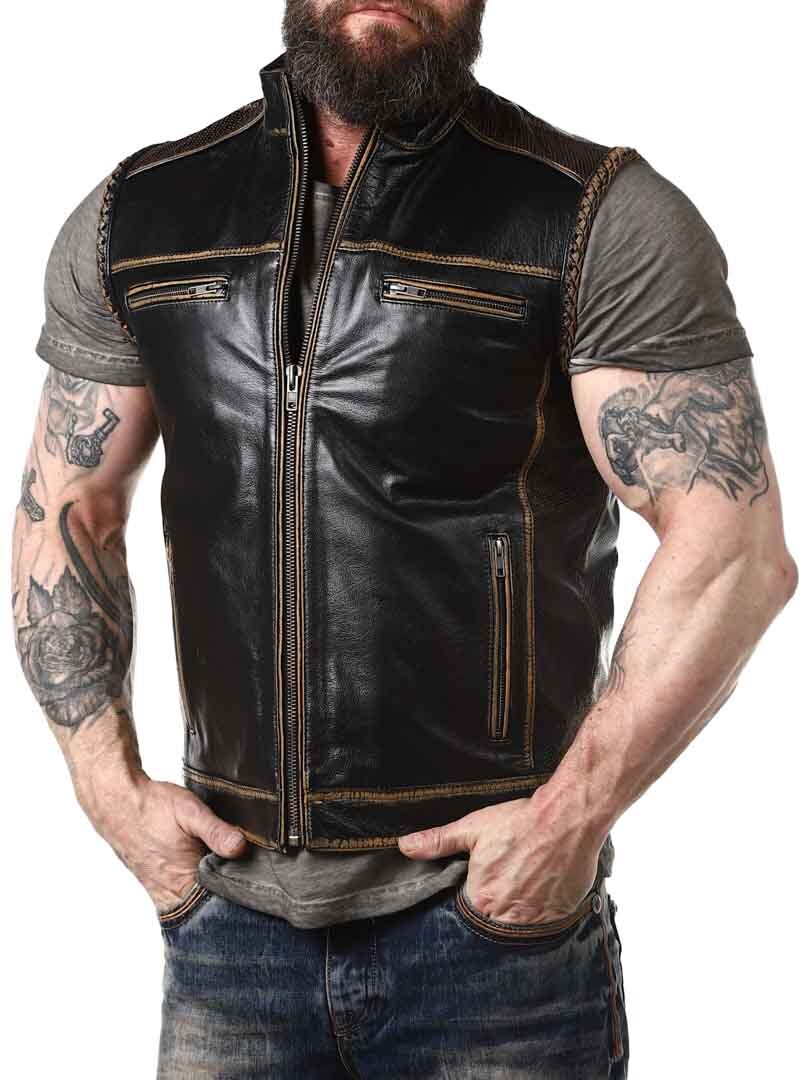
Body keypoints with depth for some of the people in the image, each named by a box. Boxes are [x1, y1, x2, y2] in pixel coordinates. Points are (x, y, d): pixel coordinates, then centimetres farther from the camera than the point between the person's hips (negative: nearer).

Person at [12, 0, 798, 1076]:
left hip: (497, 916, -3)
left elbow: (735, 549, -12)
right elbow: (67, 512, 10)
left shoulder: (603, 220, -8)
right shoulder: (133, 217, 5)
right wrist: (112, 785, 2)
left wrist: (573, 815, -16)